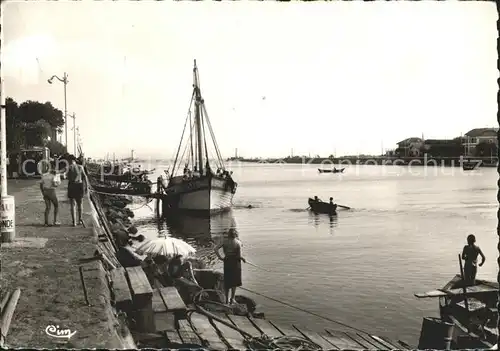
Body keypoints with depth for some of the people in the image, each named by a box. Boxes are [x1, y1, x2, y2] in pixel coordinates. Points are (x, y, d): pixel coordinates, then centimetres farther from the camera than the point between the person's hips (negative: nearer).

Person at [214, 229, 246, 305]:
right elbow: (239, 255, -17)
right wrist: (243, 259, 3)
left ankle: (227, 300, 18)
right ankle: (232, 298, 12)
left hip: (227, 261, 2)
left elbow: (216, 248, -15)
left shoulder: (225, 242, -3)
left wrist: (220, 257, -7)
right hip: (235, 262, -2)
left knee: (227, 280, 14)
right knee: (235, 281, 15)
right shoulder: (238, 242, -11)